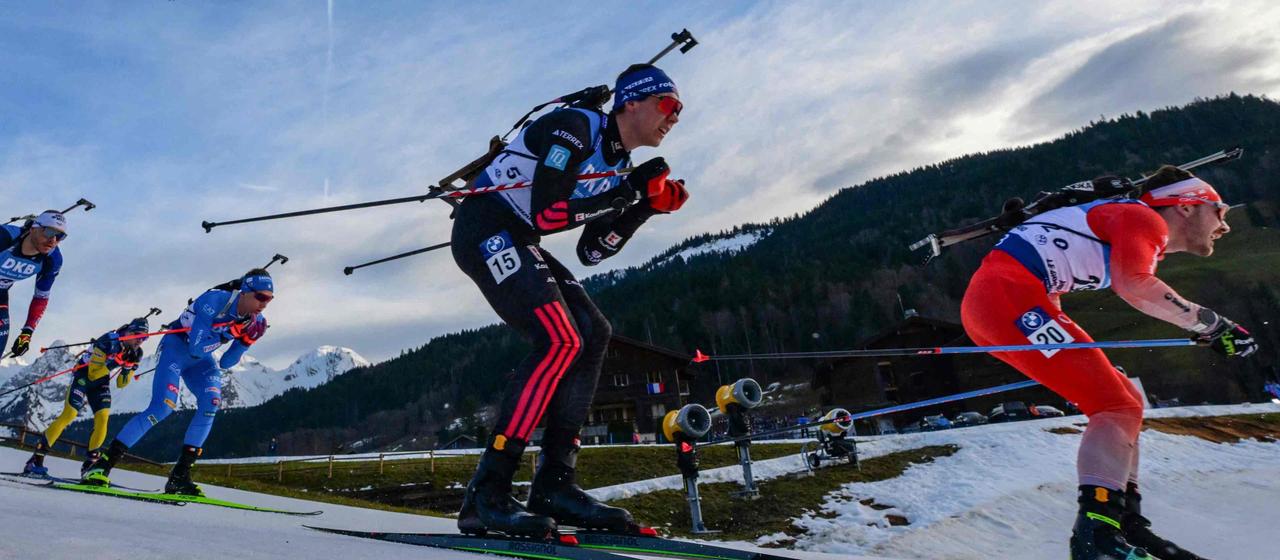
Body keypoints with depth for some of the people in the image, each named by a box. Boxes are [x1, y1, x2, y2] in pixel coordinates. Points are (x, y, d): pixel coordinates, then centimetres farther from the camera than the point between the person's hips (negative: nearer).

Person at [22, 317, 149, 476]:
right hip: (84, 375, -5)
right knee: (68, 414, -17)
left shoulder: (135, 354, -8)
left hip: (101, 382, 5)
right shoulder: (109, 341, -27)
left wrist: (128, 369, -21)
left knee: (103, 417, -13)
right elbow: (92, 374, -23)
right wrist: (113, 363, -36)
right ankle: (36, 460, -8)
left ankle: (89, 464, -3)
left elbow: (120, 384, -3)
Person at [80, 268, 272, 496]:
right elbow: (195, 348, -31)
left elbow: (224, 364, -3)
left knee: (211, 402, -20)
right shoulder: (216, 300, -29)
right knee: (163, 407, -22)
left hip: (201, 358, 5)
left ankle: (179, 476, -15)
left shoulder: (255, 320, -10)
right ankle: (103, 462, -7)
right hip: (177, 347, -5)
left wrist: (246, 341, -19)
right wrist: (230, 331, -34)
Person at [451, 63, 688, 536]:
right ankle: (485, 495, -19)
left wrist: (648, 206, 2)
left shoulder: (620, 165, 12)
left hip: (518, 245, 10)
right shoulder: (574, 126, -14)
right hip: (485, 229, -10)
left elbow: (590, 253, 10)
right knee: (559, 340, -23)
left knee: (593, 336, -1)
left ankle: (553, 484, -1)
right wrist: (629, 190, -18)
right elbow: (547, 214, -24)